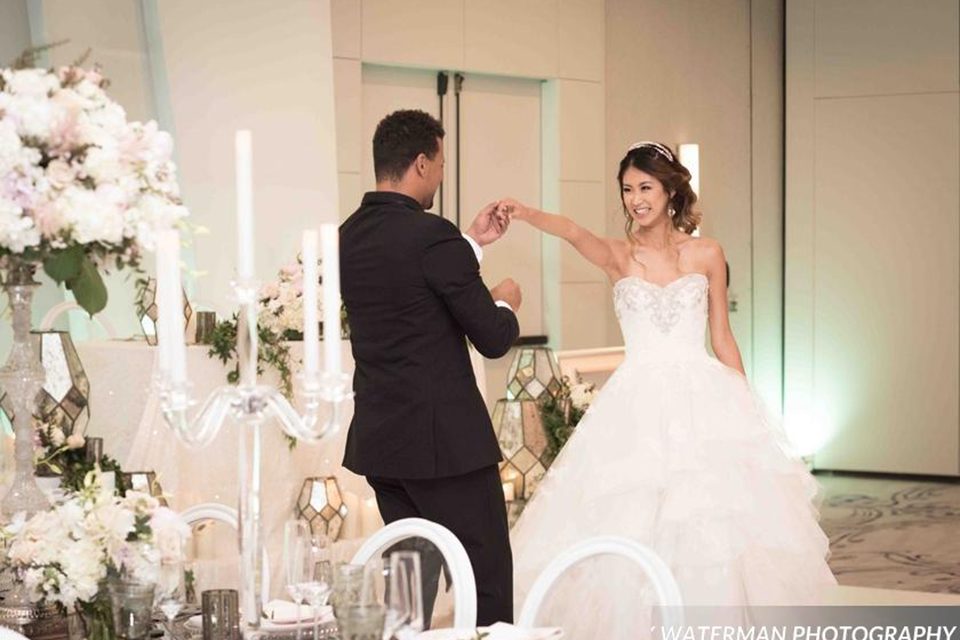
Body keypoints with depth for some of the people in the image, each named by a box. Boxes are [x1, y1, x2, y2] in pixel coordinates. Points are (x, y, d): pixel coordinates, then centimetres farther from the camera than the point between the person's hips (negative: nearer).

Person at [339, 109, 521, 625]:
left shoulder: (350, 235, 7)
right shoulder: (432, 235, -17)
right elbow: (494, 338, -13)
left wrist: (473, 242, 26)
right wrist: (505, 302, 7)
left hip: (379, 440, 8)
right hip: (444, 439, -8)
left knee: (414, 577, 16)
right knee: (487, 582, 0)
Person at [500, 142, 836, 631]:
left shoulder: (707, 255, 6)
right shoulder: (617, 256, 3)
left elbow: (723, 339, 10)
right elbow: (571, 232, -19)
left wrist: (744, 404, 6)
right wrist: (524, 213, -38)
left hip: (703, 398, 0)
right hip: (638, 402, 0)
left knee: (712, 517, -3)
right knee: (631, 521, -4)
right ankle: (639, 622, 8)